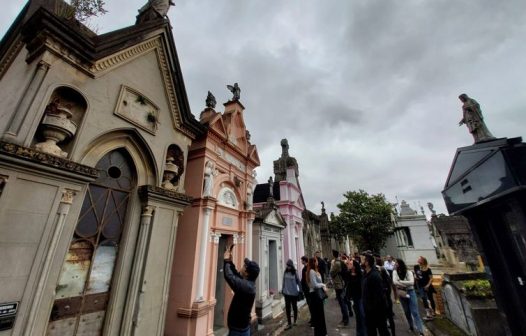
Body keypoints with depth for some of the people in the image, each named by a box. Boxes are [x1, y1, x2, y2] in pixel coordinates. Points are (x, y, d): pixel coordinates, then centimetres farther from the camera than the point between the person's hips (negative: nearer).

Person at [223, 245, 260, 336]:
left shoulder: (246, 286, -28)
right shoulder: (249, 283, 0)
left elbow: (229, 276, -34)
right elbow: (236, 275, 11)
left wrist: (227, 260, -19)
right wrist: (230, 261, 2)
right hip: (242, 326, 9)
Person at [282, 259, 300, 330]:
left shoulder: (294, 273, -10)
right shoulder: (285, 272, -2)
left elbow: (298, 281, -3)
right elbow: (284, 281, 7)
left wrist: (300, 290, -3)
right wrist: (282, 289, 9)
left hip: (294, 293, -2)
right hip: (287, 292, 2)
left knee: (294, 307, 14)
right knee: (287, 308, 3)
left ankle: (295, 321, 35)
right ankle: (289, 323, 14)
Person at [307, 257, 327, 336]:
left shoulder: (315, 271, 10)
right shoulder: (312, 271, -21)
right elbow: (314, 285, -23)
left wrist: (323, 286, -6)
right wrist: (323, 285, -7)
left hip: (318, 293, 9)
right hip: (315, 294, -9)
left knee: (321, 313, 20)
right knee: (318, 314, 4)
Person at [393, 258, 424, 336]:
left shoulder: (408, 272, -14)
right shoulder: (395, 272, -8)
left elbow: (411, 282, -26)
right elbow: (394, 282, -20)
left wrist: (400, 282, -22)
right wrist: (406, 284, -20)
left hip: (410, 292, -3)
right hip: (402, 293, 3)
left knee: (414, 312, -5)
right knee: (407, 312, 16)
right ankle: (411, 326, 34)